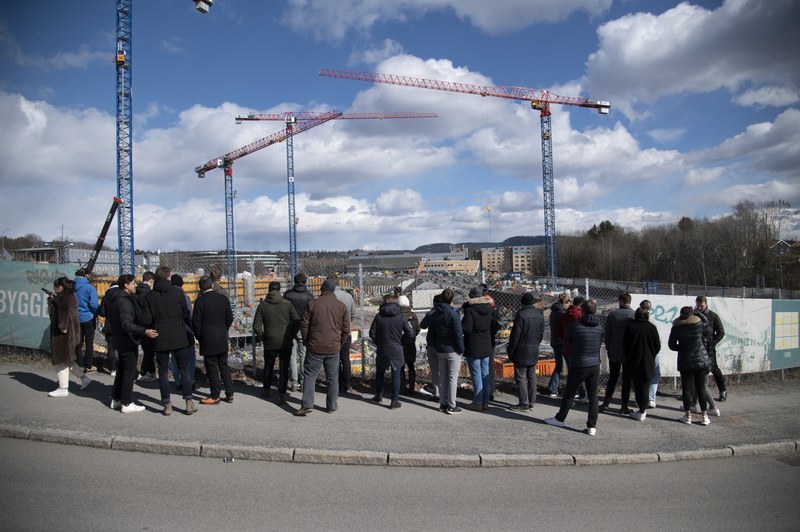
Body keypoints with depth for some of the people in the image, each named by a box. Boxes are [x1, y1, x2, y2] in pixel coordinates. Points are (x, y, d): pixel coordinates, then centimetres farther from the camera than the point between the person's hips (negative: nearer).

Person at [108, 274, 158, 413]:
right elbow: (127, 324, -30)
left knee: (122, 370, 20)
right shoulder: (124, 301, -22)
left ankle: (116, 399, 29)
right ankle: (127, 404, 4)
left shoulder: (114, 298, 10)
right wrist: (145, 331, -40)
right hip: (127, 341, -10)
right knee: (130, 372, -2)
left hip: (119, 339, 10)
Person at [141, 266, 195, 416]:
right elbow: (186, 314, -2)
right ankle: (189, 402, 9)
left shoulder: (149, 296, -3)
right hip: (178, 338, -1)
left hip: (160, 340, 1)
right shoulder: (178, 292, -6)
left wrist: (151, 330, 13)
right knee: (184, 370, 10)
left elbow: (146, 320, -7)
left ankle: (167, 404, 11)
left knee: (163, 372, 10)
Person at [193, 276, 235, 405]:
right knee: (224, 365, 13)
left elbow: (196, 322, -10)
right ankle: (229, 394, 15)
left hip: (208, 339, -5)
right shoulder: (223, 298, 3)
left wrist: (199, 337, 3)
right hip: (222, 339, 5)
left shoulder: (200, 301, -12)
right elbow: (230, 318, 8)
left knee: (212, 367, 3)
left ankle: (215, 396, 11)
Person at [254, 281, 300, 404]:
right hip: (286, 343, -1)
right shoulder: (287, 304, -5)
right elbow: (297, 321, -6)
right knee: (284, 369, 5)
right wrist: (292, 335, 8)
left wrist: (262, 337, 10)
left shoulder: (262, 305, -3)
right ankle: (281, 395, 3)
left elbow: (257, 326, -5)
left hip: (270, 343, 1)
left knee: (268, 367, 21)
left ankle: (266, 390, 35)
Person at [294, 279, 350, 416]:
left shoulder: (313, 304, -3)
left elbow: (304, 325, 0)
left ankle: (307, 405, -1)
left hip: (315, 348, -1)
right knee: (332, 378, 11)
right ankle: (332, 406, 17)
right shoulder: (342, 306, 2)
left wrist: (307, 342, 12)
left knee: (309, 376, 6)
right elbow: (346, 330, 3)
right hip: (333, 349, 2)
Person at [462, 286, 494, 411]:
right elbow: (493, 325, 10)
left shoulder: (470, 309, -16)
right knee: (485, 374, 11)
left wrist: (459, 323, -4)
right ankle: (485, 401, 17)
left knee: (476, 375, 0)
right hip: (486, 347, 6)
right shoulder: (489, 308, 4)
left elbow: (466, 328, -21)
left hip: (473, 348, -6)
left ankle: (478, 402, 5)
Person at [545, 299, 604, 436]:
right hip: (595, 365, 3)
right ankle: (592, 426, 10)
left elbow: (566, 342, 2)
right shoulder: (599, 327, -2)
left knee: (569, 393, 11)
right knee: (593, 396, 9)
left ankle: (560, 419, 25)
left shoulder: (575, 325, -13)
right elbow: (599, 344, 8)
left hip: (578, 366, -3)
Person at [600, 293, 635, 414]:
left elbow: (607, 334, -1)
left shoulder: (612, 314, -5)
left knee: (612, 377, 14)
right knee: (627, 379, 6)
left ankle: (606, 401, 11)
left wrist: (608, 348, 10)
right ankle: (624, 406, 9)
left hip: (614, 352, 1)